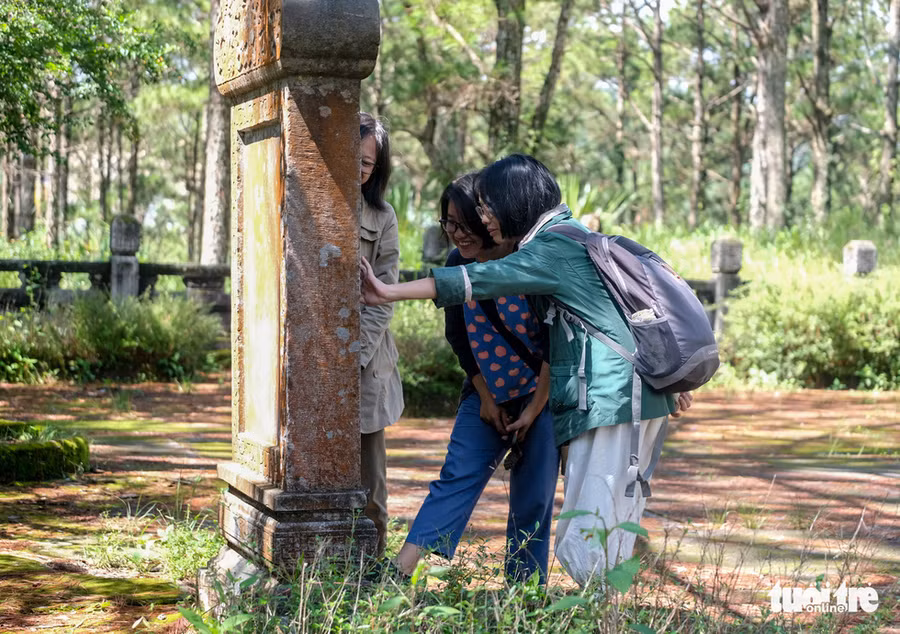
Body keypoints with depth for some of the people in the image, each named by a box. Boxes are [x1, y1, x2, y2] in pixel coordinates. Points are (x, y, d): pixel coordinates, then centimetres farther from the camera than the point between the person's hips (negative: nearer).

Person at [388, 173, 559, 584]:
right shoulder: (457, 264, -6)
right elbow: (459, 337, 6)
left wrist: (534, 409, -12)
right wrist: (485, 398, 3)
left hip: (543, 394, -3)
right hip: (487, 393, 4)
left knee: (533, 498, -1)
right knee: (456, 477, -7)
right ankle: (401, 571, -15)